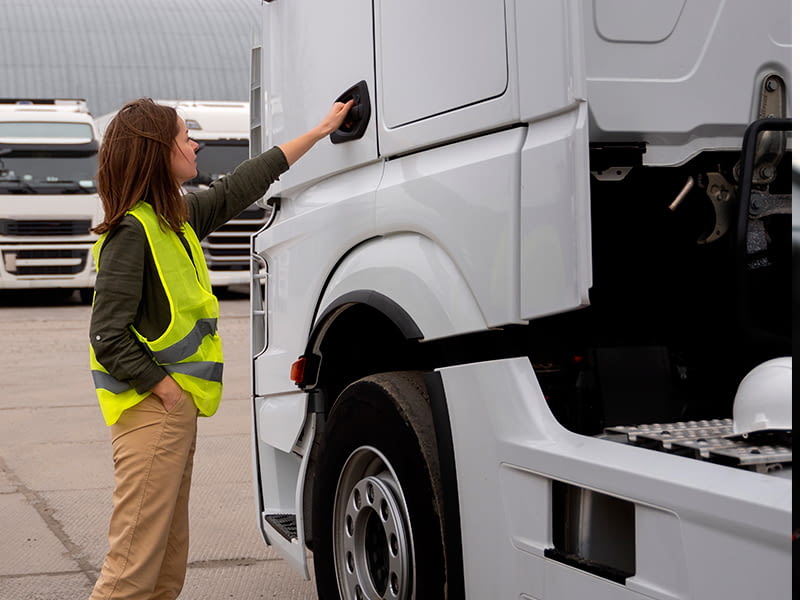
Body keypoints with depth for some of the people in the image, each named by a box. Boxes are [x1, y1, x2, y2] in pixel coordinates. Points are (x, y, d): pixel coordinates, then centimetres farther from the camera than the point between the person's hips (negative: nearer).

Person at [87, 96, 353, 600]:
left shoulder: (178, 217, 11)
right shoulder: (132, 231, -16)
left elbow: (240, 188, 23)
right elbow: (108, 337, -19)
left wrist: (321, 131, 28)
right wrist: (165, 388, -16)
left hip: (177, 407, 10)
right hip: (151, 411, -10)